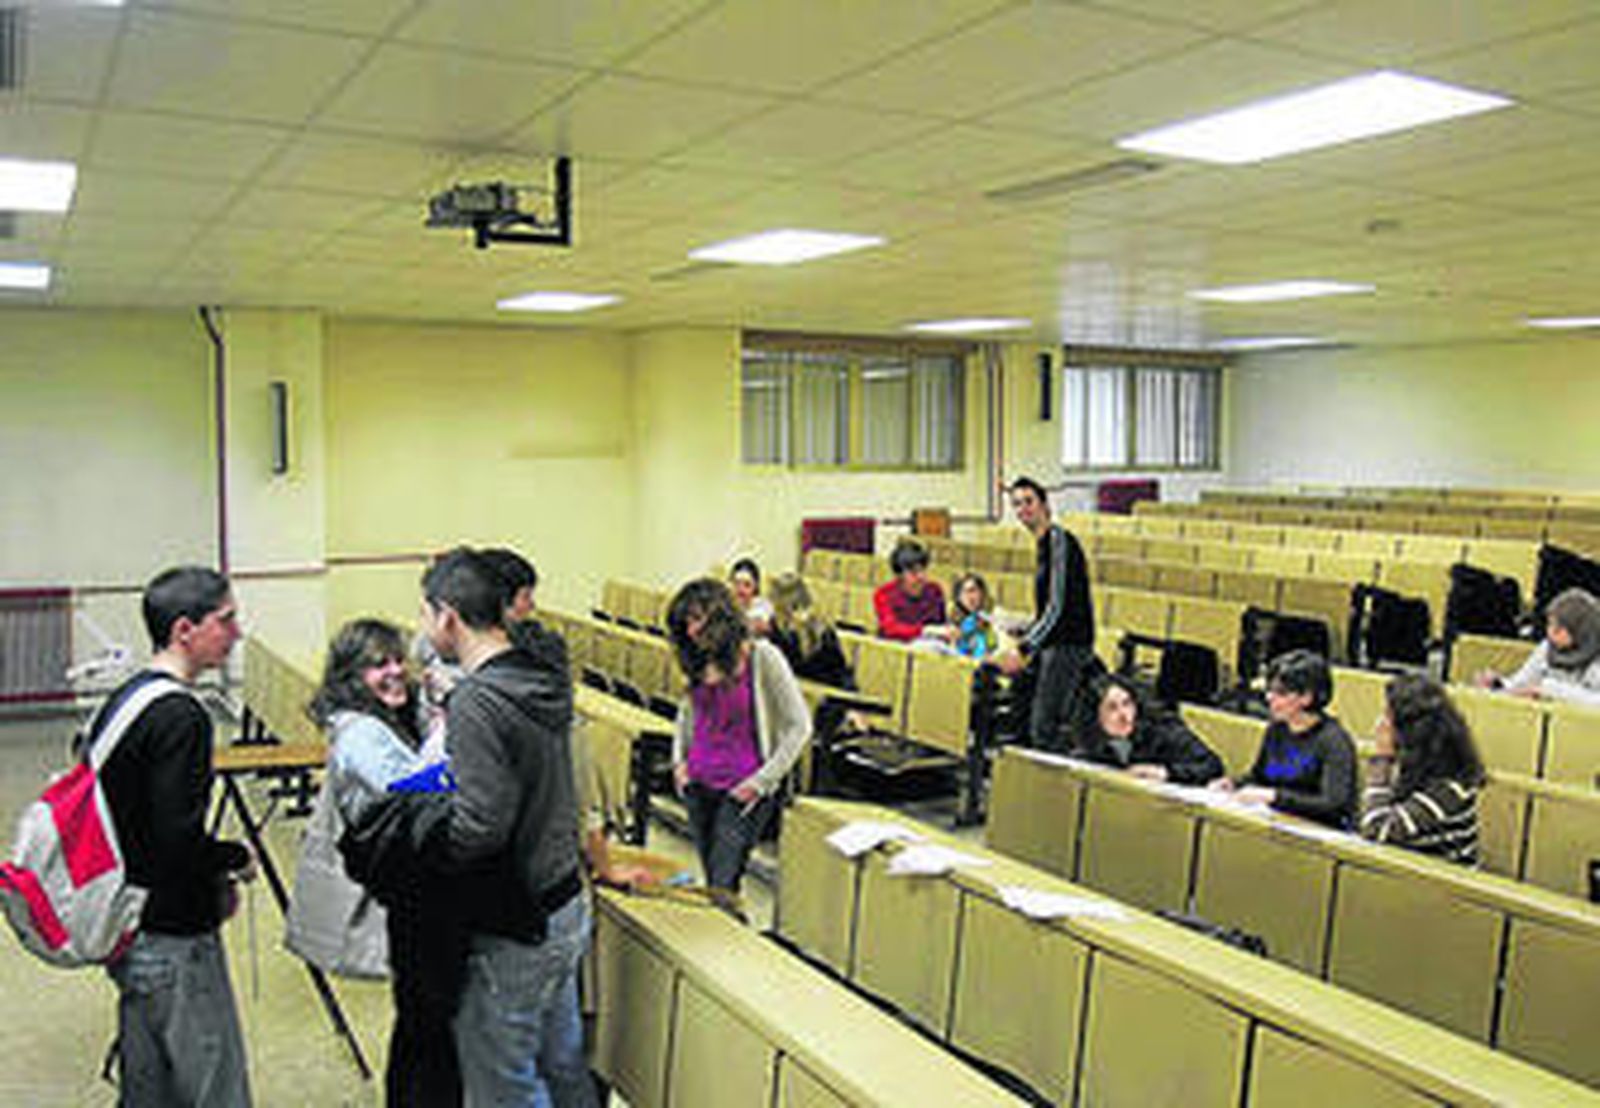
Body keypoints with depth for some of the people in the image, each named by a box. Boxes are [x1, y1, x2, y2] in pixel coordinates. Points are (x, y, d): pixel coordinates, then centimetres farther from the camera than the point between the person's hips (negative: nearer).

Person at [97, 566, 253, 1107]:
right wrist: (237, 859, -6)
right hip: (173, 940, -9)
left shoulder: (122, 701, 9)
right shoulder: (179, 716, -20)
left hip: (129, 931, 10)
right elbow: (179, 840, -25)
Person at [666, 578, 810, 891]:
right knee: (712, 880, 10)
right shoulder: (699, 661, 5)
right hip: (698, 785, 6)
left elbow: (799, 727, -9)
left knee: (722, 887, -10)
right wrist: (679, 758, 10)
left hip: (741, 791, -6)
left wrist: (761, 782, -11)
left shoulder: (762, 657, -12)